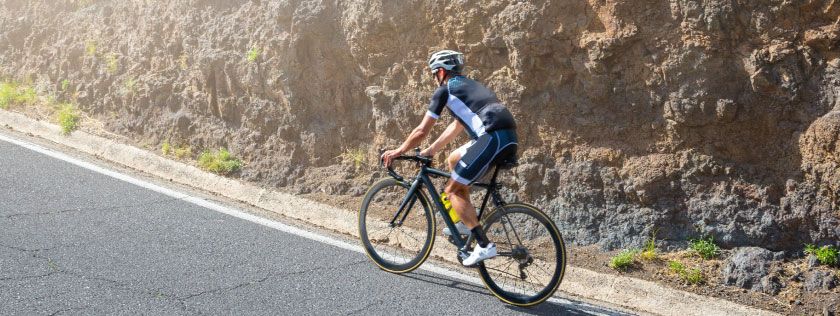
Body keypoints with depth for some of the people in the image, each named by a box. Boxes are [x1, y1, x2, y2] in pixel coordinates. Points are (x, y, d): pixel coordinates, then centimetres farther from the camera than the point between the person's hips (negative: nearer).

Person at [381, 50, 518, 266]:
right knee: (453, 159, 28)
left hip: (493, 138, -9)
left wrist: (398, 152, 22)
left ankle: (484, 246, -7)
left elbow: (422, 131, 8)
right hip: (510, 138, 9)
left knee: (453, 190, 1)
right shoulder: (468, 87, 31)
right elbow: (456, 127, 40)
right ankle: (466, 222, 26)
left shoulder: (445, 90, 6)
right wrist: (431, 150, 44)